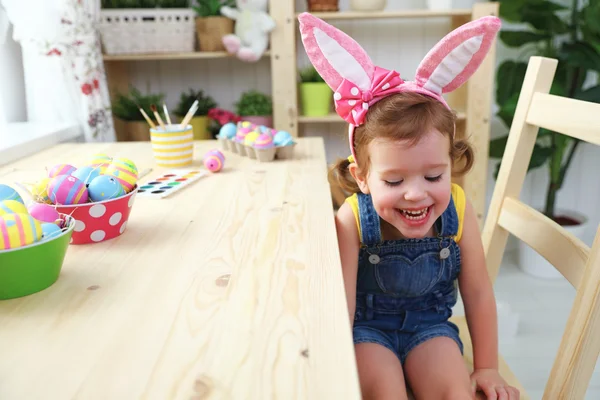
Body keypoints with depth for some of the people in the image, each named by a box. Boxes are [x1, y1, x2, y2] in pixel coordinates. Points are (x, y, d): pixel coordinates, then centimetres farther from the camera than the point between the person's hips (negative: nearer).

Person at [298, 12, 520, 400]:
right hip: (368, 327, -2)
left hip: (430, 323, 2)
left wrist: (487, 368, 1)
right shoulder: (352, 221, -26)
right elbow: (341, 306, -22)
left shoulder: (458, 210, -18)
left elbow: (478, 293, -7)